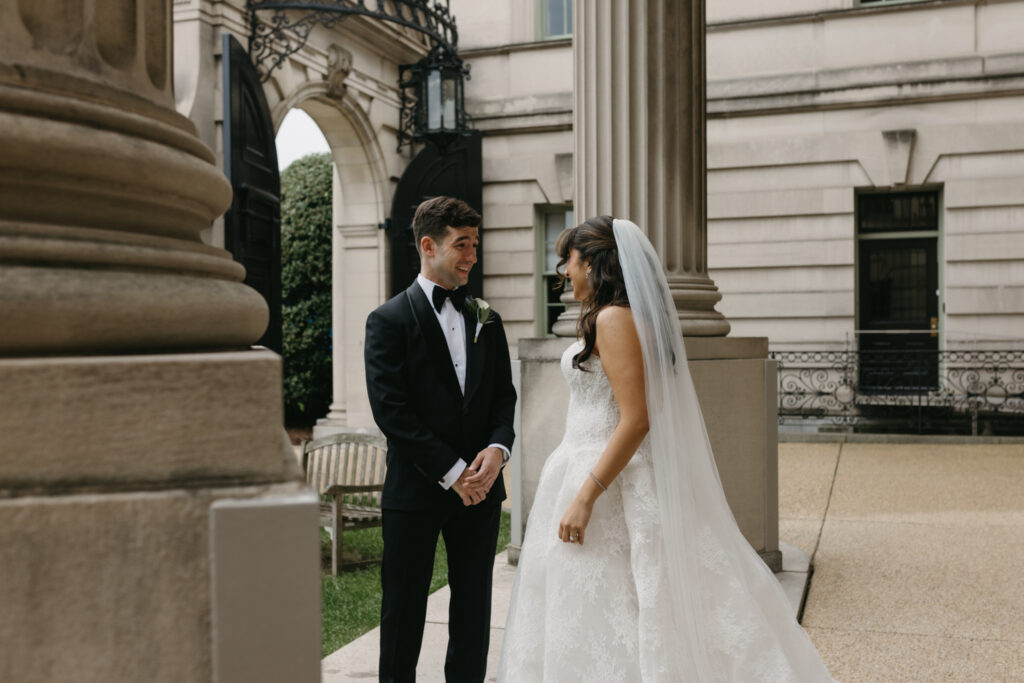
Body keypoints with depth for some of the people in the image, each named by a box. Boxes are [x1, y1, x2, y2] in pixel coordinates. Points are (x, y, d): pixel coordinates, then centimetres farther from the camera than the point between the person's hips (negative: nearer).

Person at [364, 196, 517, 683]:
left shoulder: (486, 320, 11)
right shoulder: (389, 321, -5)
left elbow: (504, 394, 10)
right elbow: (391, 411, -12)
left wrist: (497, 449, -10)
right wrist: (452, 472, -15)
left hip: (479, 489, 4)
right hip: (415, 491, -4)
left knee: (473, 611, 12)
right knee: (404, 612, 8)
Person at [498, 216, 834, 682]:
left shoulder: (613, 318, -15)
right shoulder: (631, 315, 13)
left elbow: (636, 421, -22)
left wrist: (584, 498, -23)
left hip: (608, 481, -9)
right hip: (597, 473, 10)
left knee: (601, 623, -1)